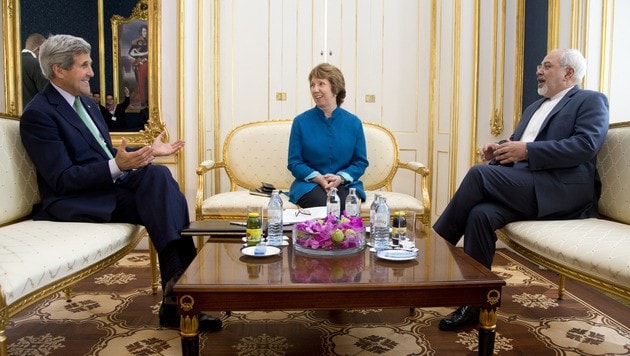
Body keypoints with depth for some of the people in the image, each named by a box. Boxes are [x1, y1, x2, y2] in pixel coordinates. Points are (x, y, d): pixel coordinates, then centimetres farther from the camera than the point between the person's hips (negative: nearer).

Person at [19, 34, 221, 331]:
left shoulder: (86, 102, 19)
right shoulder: (38, 114, -8)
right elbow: (62, 179, -16)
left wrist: (148, 151, 10)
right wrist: (116, 167, -28)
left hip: (111, 184, 7)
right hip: (75, 202, -7)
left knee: (158, 174, -24)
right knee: (161, 197, -28)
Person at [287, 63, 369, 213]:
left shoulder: (354, 122, 8)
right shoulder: (300, 122, 4)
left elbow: (361, 162, 9)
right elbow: (294, 162, 3)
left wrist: (340, 178, -11)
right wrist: (318, 178, -13)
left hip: (344, 184, 1)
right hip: (309, 184, -1)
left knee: (347, 203, -32)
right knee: (322, 203, -33)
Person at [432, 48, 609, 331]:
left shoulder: (591, 101, 6)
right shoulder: (534, 108, 29)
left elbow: (585, 146, -11)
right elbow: (517, 145, 27)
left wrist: (527, 150, -18)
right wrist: (499, 152, 3)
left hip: (563, 191, -6)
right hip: (524, 187, 6)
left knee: (479, 174, -25)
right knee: (481, 214, -25)